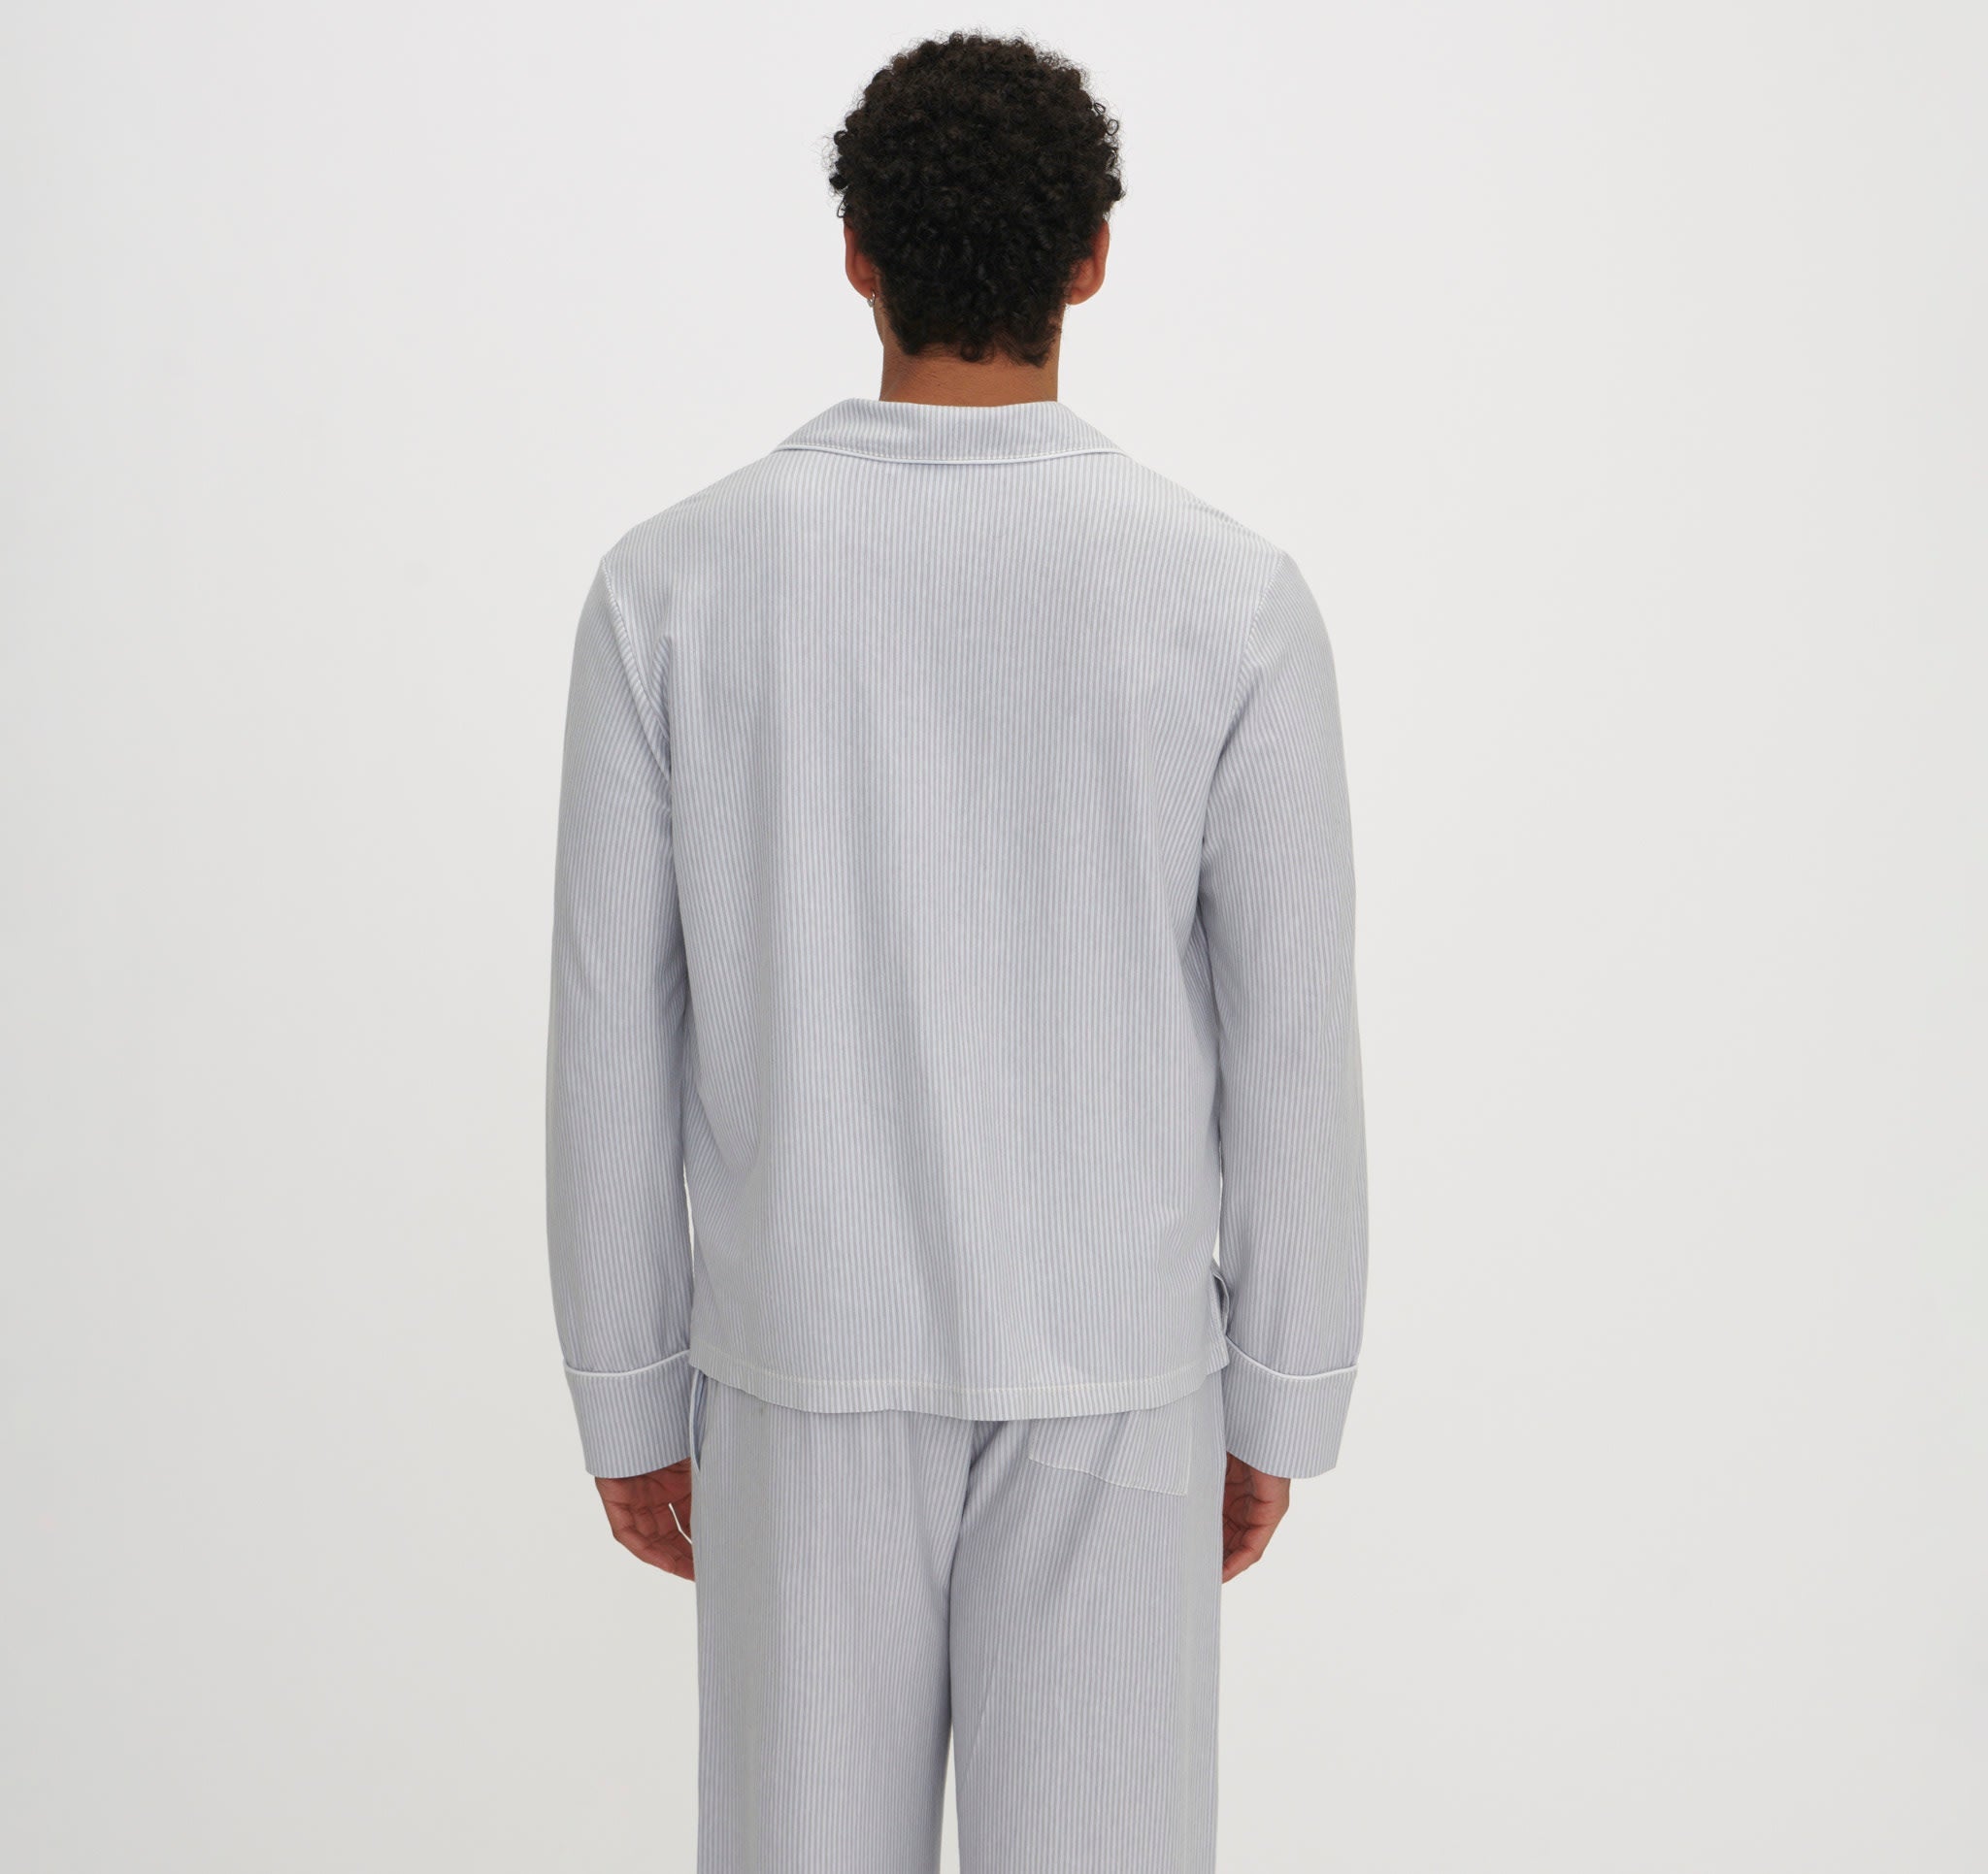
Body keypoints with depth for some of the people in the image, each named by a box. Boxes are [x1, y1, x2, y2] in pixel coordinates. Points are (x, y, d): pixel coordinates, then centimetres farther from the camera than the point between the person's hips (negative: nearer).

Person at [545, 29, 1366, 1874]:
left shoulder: (673, 581, -9)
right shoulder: (1233, 595, -11)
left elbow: (611, 1034, -5)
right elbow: (1291, 1045, -7)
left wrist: (628, 1397, 7)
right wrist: (1280, 1403, 7)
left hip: (804, 1365, 1)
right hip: (1107, 1373, 0)